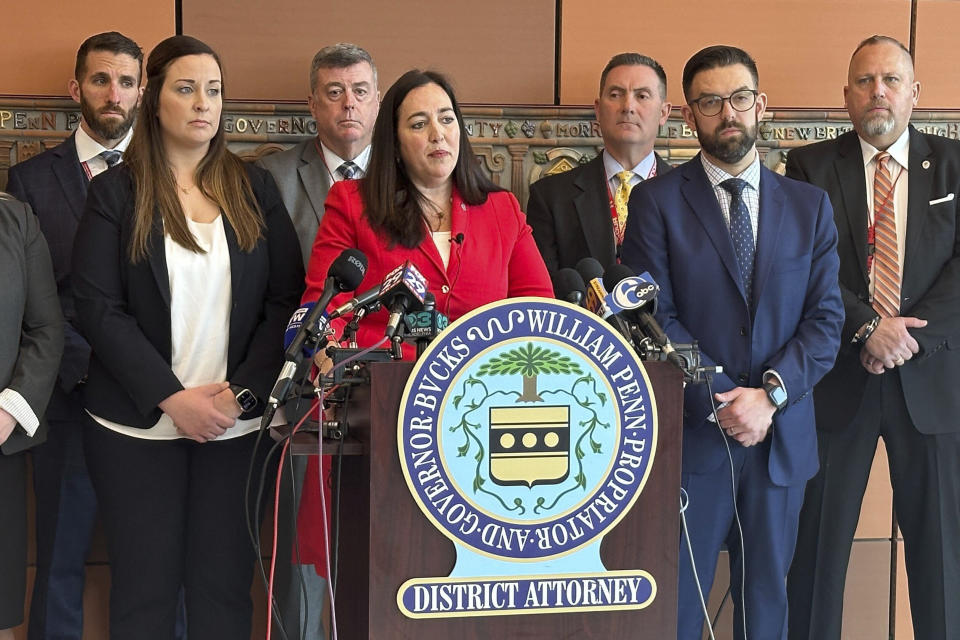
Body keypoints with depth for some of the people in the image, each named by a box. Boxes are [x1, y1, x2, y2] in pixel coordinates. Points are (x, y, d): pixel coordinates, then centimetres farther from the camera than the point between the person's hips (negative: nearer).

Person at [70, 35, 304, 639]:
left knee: (225, 587, 4)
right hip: (139, 425, -1)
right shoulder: (116, 191, 3)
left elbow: (287, 298, 3)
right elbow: (99, 309, -5)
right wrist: (172, 398, -14)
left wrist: (241, 391, -9)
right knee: (145, 589, 4)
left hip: (236, 424, 1)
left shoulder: (256, 188, 9)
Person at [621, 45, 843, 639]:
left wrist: (772, 393, -13)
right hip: (691, 436, -3)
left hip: (781, 439, 3)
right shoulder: (657, 201, -1)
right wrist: (720, 405, -15)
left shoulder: (810, 205, 8)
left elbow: (825, 319, 3)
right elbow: (656, 317, -7)